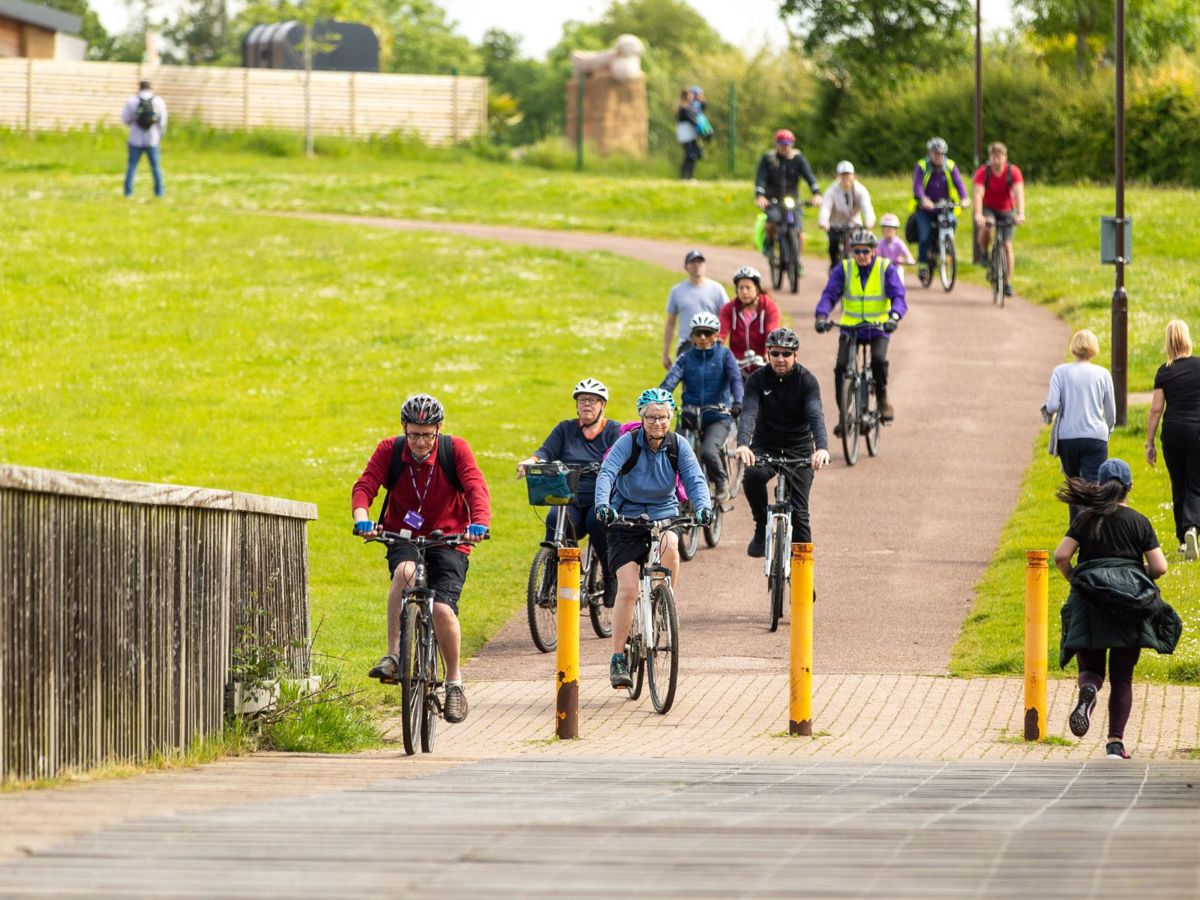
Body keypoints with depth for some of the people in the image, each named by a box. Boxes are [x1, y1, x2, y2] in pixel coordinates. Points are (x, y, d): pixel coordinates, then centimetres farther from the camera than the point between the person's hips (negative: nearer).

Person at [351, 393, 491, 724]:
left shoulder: (455, 450, -10)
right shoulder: (390, 450, -7)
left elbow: (476, 487, -20)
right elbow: (365, 485, -17)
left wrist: (479, 523, -40)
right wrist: (362, 518, -38)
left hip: (448, 539, -1)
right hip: (403, 537, 1)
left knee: (443, 610, -20)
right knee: (405, 571, -35)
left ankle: (454, 681, 2)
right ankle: (393, 657, -33)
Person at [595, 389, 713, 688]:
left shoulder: (678, 445, -5)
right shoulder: (628, 442, -12)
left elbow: (695, 479, -15)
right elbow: (607, 473, -25)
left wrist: (703, 506, -36)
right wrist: (603, 505, -45)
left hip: (664, 514, 2)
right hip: (627, 518, -2)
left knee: (670, 547, -34)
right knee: (628, 590, -14)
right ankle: (617, 658, -3)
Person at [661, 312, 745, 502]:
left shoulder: (724, 355, 3)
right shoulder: (686, 358, 7)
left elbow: (735, 379, -11)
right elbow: (670, 381, -7)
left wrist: (737, 403, -32)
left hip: (718, 417, -3)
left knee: (708, 452, -28)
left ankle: (722, 482, 0)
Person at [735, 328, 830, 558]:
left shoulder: (807, 381, -12)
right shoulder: (758, 380, -9)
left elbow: (816, 416, -25)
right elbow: (748, 413, -24)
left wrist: (822, 448, -45)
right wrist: (743, 444, -44)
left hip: (799, 450, -1)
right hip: (765, 446, 1)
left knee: (799, 511, -8)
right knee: (753, 475, -31)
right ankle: (762, 528, -10)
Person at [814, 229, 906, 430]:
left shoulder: (886, 269, -5)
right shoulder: (844, 269, -2)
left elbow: (898, 296, -15)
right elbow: (829, 294, -12)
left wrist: (894, 317, -37)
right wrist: (821, 316, -32)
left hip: (878, 328, -1)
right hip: (850, 328, 1)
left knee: (878, 359, -29)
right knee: (841, 366, -18)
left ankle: (883, 398, -4)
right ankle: (843, 414, -5)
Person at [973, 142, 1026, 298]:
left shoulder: (1013, 172, -20)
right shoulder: (983, 172, -22)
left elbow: (1019, 193, -30)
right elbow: (978, 194, -32)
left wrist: (1020, 214, -46)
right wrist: (978, 215, -48)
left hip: (1006, 210, 1)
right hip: (988, 208, -1)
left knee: (1007, 246, -6)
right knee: (987, 227, -34)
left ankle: (1008, 283, 2)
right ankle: (984, 254, -6)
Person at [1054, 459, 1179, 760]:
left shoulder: (1085, 519, 3)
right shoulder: (1139, 522, 1)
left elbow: (1061, 556, -6)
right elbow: (1160, 567, -4)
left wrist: (1074, 581, 12)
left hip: (1090, 604, 0)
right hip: (1129, 608, 0)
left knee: (1090, 667, 10)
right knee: (1122, 677, 9)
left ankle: (1088, 690, -27)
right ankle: (1115, 742, 2)